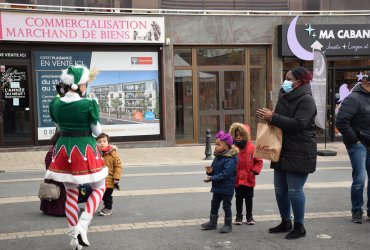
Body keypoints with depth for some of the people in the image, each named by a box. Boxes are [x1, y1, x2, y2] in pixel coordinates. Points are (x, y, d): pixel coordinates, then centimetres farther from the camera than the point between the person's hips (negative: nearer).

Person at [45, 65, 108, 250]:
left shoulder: (55, 104, -1)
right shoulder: (89, 104, -16)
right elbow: (97, 131, -4)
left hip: (64, 150, 4)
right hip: (85, 150, -4)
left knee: (71, 194, 15)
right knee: (99, 188, 15)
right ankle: (82, 225, -3)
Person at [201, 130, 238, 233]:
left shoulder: (230, 160, -21)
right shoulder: (217, 158, 8)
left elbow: (225, 174, -28)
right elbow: (214, 171, 15)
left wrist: (212, 178, -27)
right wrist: (210, 171, -9)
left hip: (226, 188, -9)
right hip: (217, 187, 9)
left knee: (226, 206, 3)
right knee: (214, 204, 16)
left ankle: (228, 225, 16)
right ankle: (212, 223, 29)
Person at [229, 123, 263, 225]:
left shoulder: (252, 148, -7)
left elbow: (259, 161, -2)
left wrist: (254, 171, -11)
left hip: (249, 179, -1)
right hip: (237, 179, 1)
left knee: (249, 198, 11)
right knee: (239, 198, 10)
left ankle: (249, 216, 23)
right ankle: (239, 216, 21)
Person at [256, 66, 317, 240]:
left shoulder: (306, 100, -12)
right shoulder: (284, 97, 15)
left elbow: (298, 124, -24)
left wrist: (272, 117, -24)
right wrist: (268, 117, -3)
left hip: (299, 154, -9)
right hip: (282, 152, 9)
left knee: (294, 189, -5)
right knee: (280, 189, 13)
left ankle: (299, 226, 9)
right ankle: (285, 222, 27)